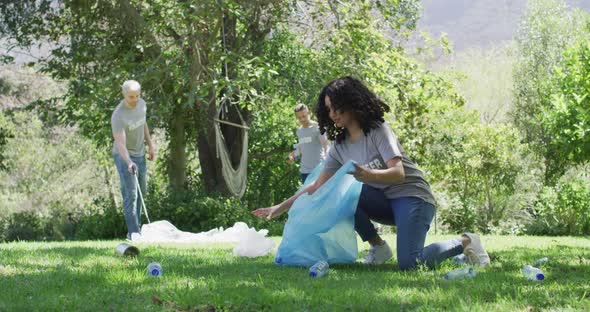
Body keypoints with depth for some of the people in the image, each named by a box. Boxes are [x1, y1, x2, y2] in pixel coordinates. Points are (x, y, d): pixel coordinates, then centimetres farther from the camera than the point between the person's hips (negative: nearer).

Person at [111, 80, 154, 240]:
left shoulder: (141, 104, -4)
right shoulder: (118, 116, -27)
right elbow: (120, 143, -34)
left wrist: (150, 144, 15)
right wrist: (129, 163, -47)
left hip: (140, 154, 8)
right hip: (125, 156, -8)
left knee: (141, 193, 13)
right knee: (131, 195, -12)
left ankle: (136, 229, 23)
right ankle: (134, 233, -12)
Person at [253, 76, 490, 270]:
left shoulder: (378, 130, -13)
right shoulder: (340, 146, 5)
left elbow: (398, 173, -24)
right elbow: (318, 185, 6)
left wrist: (370, 175, -45)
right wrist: (281, 207, 0)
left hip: (412, 196, -6)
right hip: (384, 201, 6)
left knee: (408, 264, -27)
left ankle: (464, 243, -1)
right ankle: (378, 248, -6)